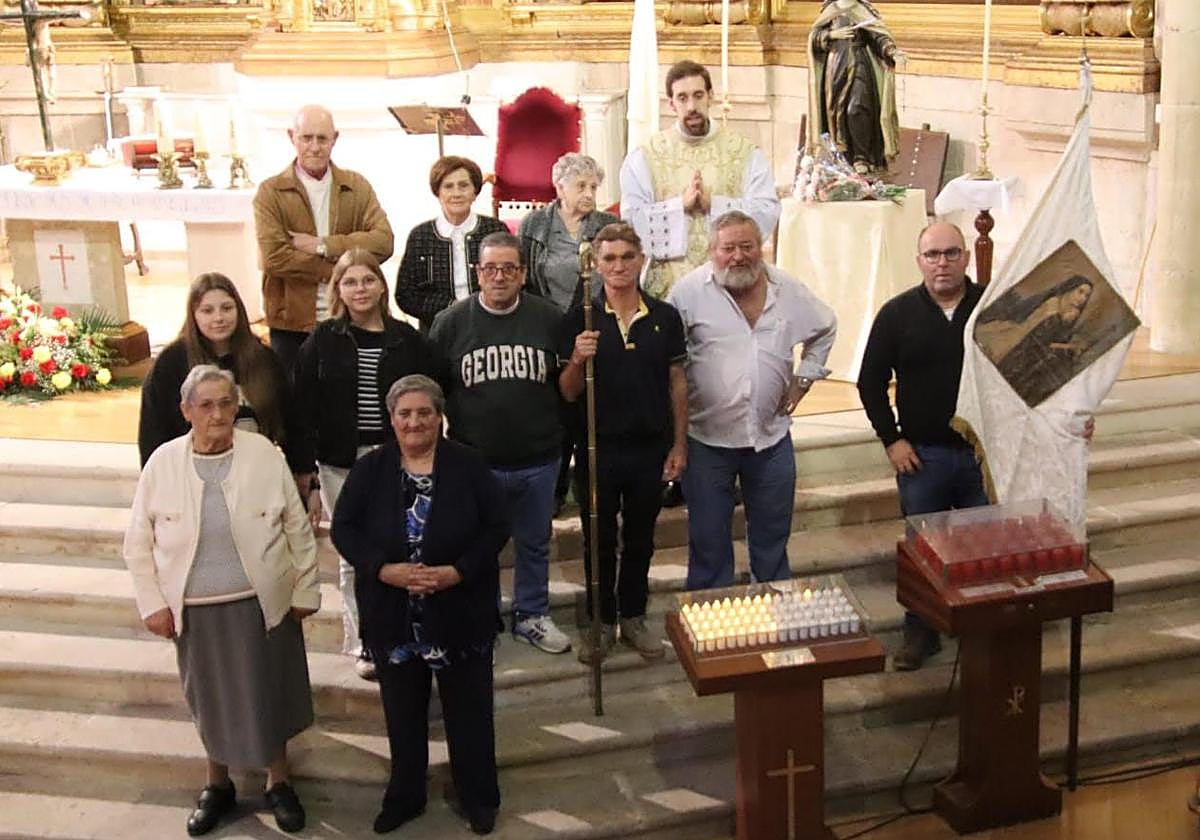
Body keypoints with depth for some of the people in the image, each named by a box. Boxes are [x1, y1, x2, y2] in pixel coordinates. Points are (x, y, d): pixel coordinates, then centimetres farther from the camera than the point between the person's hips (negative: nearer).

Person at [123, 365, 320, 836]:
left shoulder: (264, 454, -8)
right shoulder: (163, 463, -6)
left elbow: (298, 528, -2)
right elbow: (139, 543, 2)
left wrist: (305, 590, 0)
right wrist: (152, 603, -1)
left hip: (262, 604, -1)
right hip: (194, 610, 1)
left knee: (270, 694, 12)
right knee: (209, 698, 17)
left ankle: (278, 781, 35)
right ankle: (217, 784, 40)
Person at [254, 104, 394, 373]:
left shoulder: (357, 186, 9)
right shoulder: (271, 192, 1)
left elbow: (383, 242, -5)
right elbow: (273, 257, -12)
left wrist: (323, 245, -13)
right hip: (293, 324, -2)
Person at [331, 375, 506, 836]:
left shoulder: (469, 465, -6)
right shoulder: (369, 469, -1)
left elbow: (496, 527, -6)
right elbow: (344, 529, -3)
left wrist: (459, 571, -19)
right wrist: (383, 569, -18)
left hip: (461, 613, -1)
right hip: (393, 617, 2)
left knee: (469, 708, 10)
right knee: (403, 711, 15)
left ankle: (478, 797, 28)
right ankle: (404, 796, 33)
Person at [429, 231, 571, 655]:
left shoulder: (548, 318, -2)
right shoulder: (451, 322, -5)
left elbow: (567, 388, 8)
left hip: (537, 459, 2)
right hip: (474, 461, -1)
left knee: (535, 543, 17)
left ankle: (532, 616, 36)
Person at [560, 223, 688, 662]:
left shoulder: (665, 317, -1)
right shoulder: (579, 320, -6)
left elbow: (677, 383, 5)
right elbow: (567, 394, -4)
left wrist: (679, 445, 3)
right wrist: (577, 360, -24)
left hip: (650, 449, 2)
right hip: (598, 450, -1)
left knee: (640, 541, 15)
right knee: (599, 542, 11)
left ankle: (633, 617, 31)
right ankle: (601, 622, 26)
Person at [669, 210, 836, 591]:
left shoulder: (789, 290, 2)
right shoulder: (690, 291, -10)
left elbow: (825, 329, 19)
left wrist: (804, 378, 11)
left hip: (771, 435, 3)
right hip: (707, 438, -3)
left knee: (772, 536, 17)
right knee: (709, 540, 8)